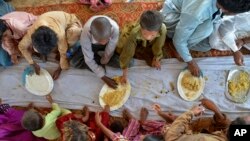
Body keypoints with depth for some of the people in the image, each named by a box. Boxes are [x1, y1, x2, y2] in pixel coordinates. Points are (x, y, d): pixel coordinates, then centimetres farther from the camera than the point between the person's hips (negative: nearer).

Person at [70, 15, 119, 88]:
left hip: (109, 46, 1)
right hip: (92, 45, 0)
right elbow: (89, 60, -30)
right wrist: (104, 77, -29)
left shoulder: (115, 28, -42)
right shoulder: (85, 34, -41)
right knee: (74, 62, -17)